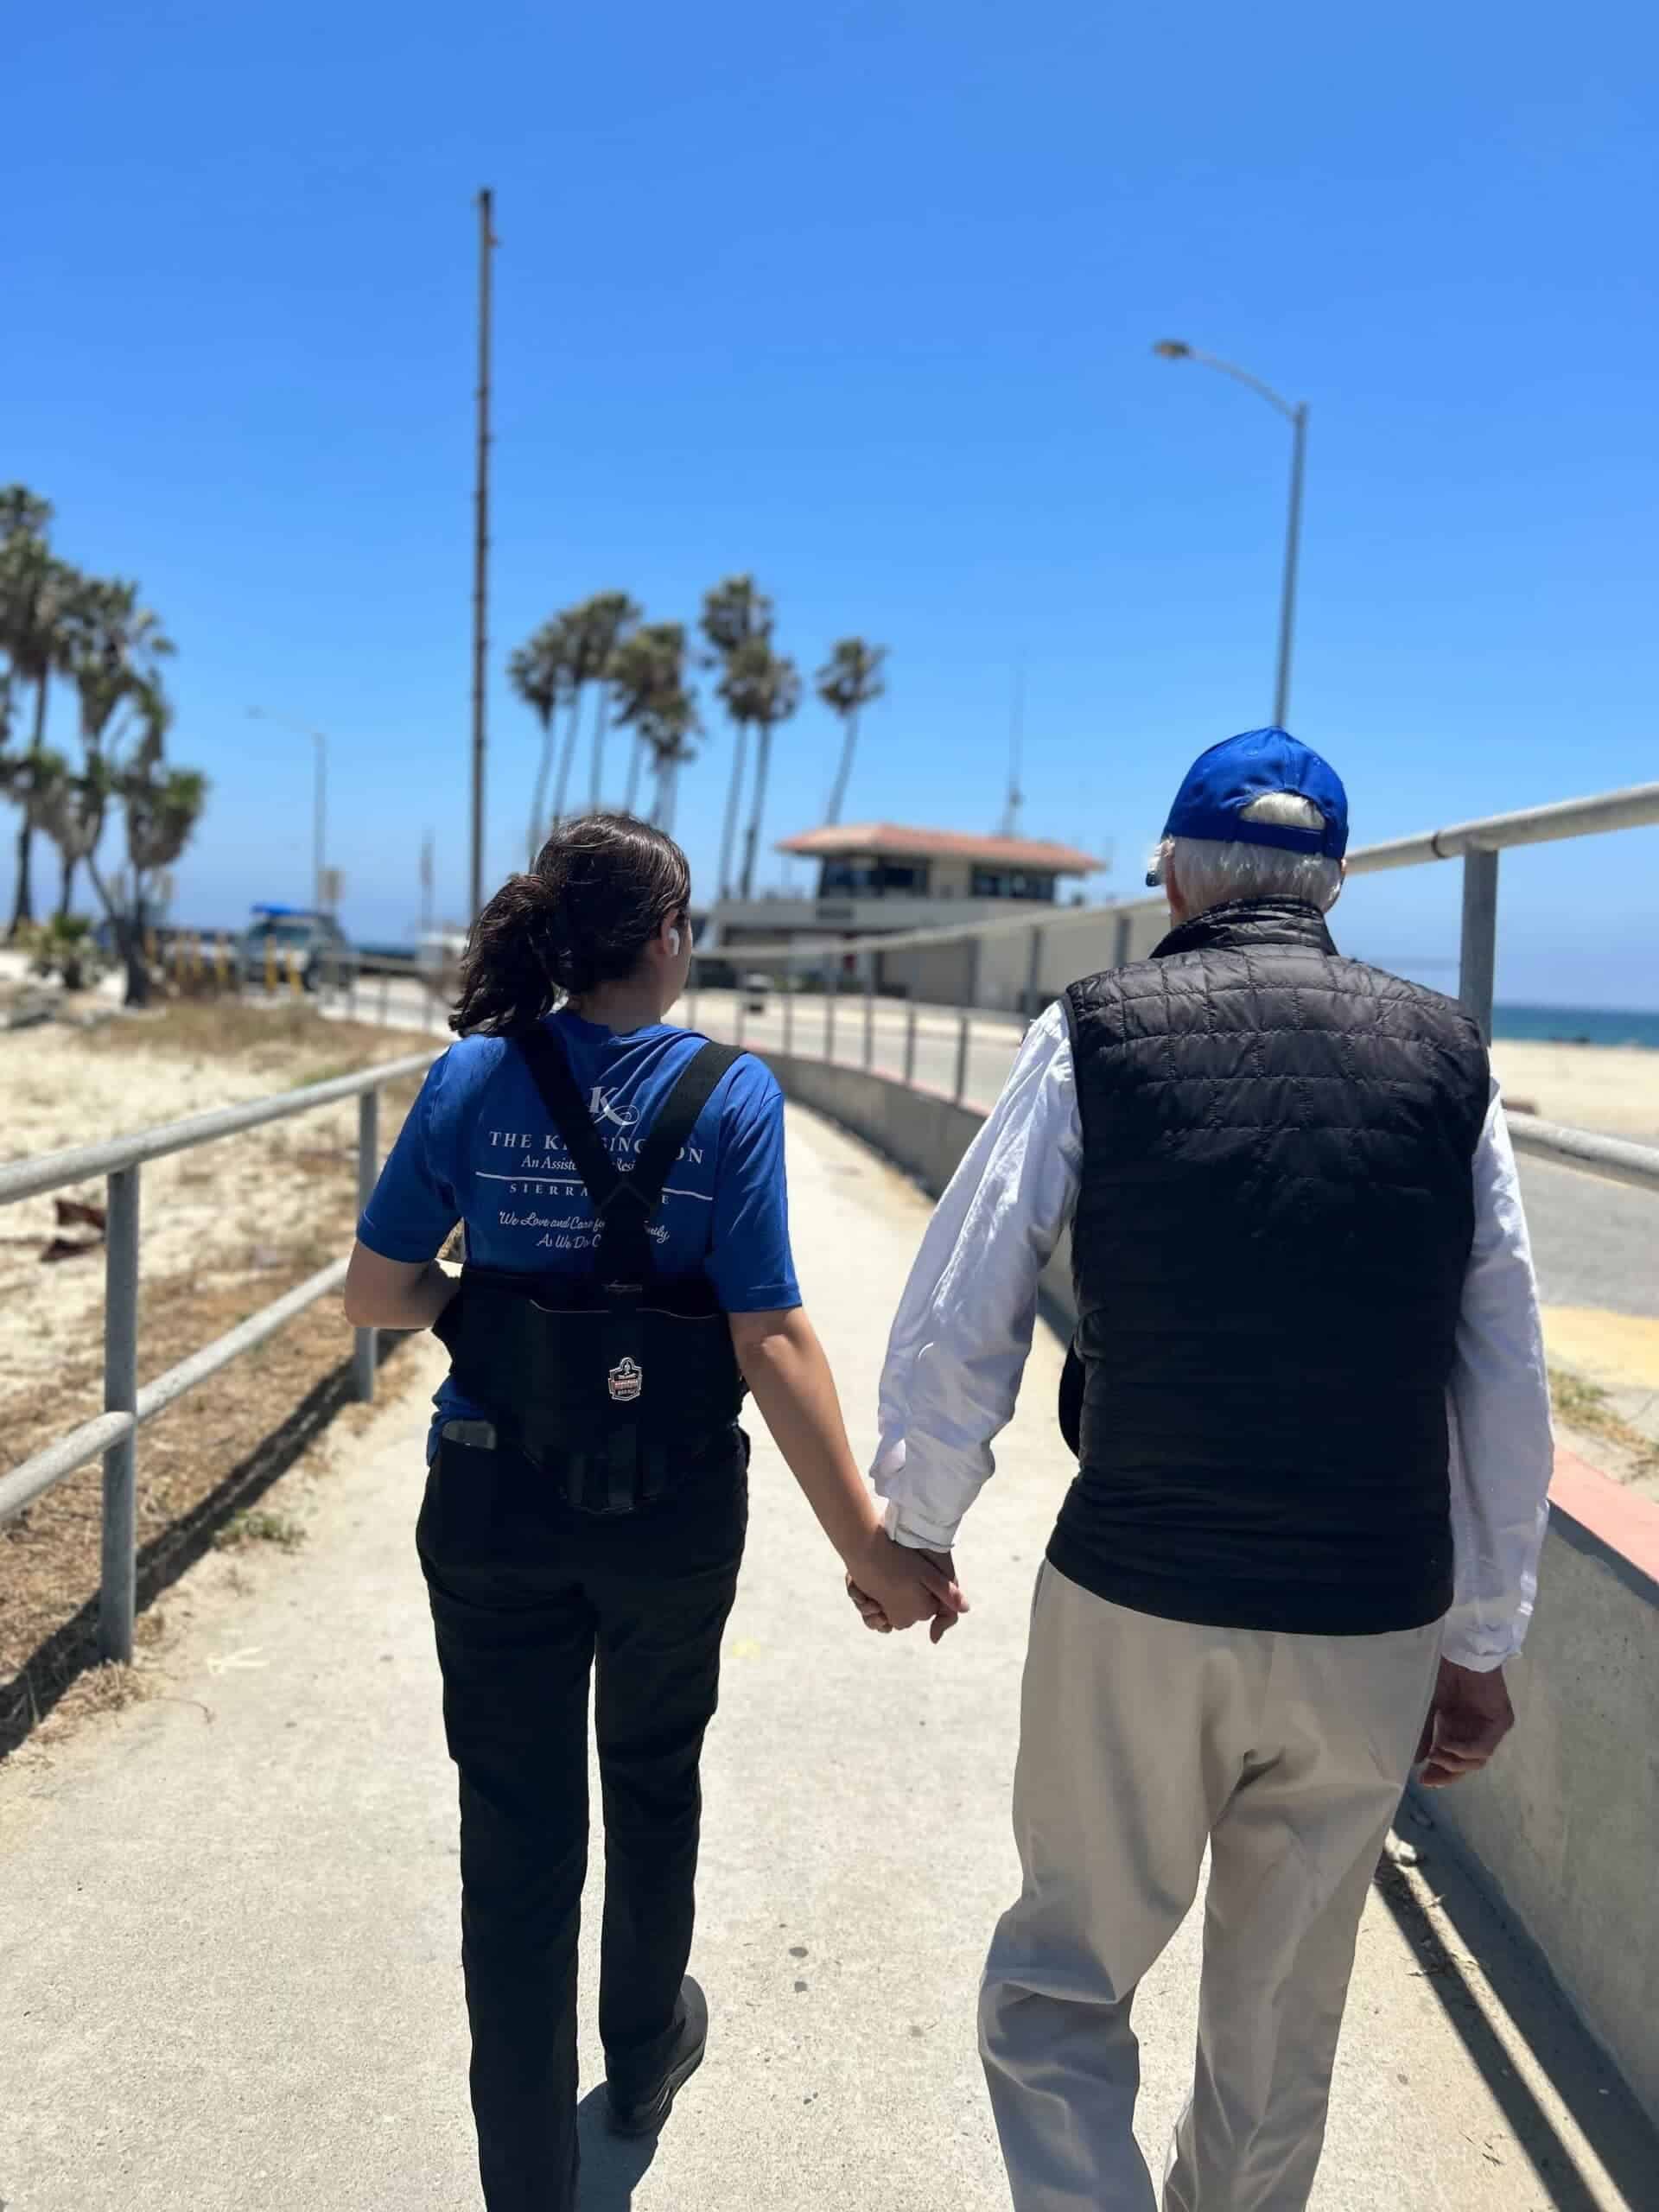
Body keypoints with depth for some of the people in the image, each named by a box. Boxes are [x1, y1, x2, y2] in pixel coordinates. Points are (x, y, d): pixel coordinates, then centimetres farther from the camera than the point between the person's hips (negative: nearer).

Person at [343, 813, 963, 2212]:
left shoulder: (475, 1078, -8)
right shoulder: (731, 1096, -13)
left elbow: (375, 1294, -5)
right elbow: (772, 1341, -18)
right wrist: (868, 1544, -15)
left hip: (497, 1506, 0)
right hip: (671, 1508, 0)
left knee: (518, 1829, 11)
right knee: (653, 1783, 25)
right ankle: (646, 2057, 49)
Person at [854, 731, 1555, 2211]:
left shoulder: (1096, 1034, -4)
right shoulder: (1448, 1056, 3)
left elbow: (956, 1324, -5)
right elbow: (1507, 1383, 4)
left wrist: (914, 1527, 11)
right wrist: (1481, 1642, 13)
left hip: (1134, 1605, -2)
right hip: (1374, 1631, 3)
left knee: (1063, 1980, 17)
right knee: (1283, 2009, 23)